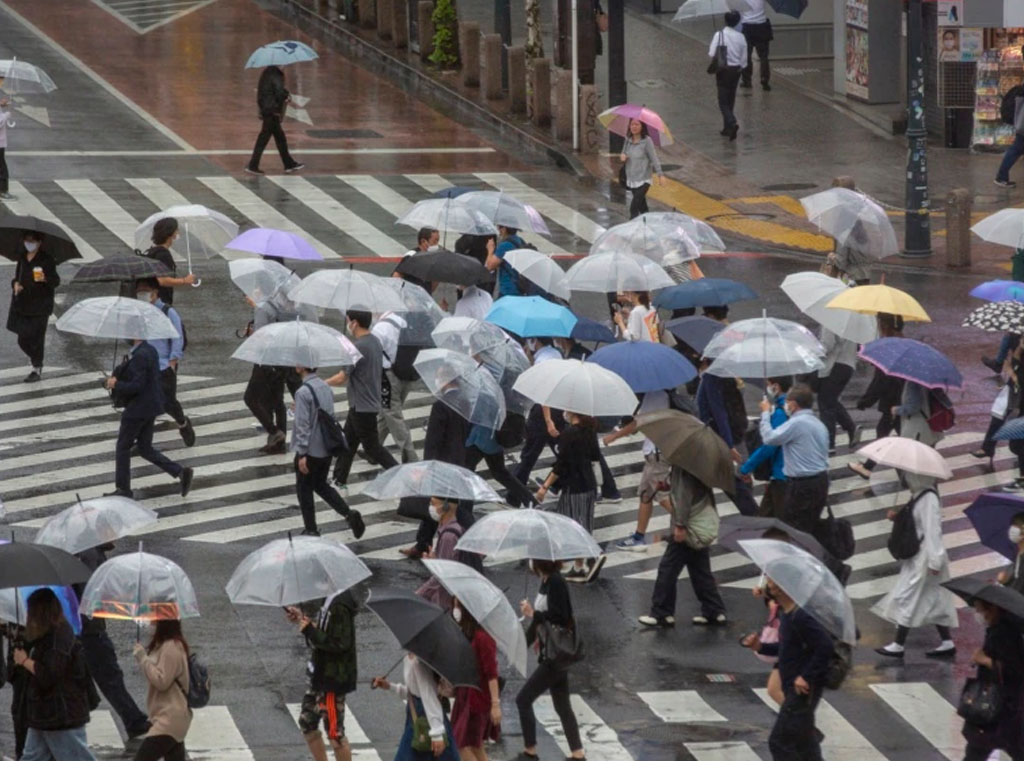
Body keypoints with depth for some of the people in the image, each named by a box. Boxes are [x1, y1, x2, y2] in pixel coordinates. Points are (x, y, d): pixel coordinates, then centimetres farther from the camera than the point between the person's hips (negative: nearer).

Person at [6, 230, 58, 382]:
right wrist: (15, 284, -3)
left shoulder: (47, 260, -8)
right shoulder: (21, 258, 8)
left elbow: (56, 281, -10)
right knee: (23, 339, 7)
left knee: (36, 337, -3)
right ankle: (34, 358, 34)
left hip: (40, 305, -5)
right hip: (22, 304, 5)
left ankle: (36, 370, 9)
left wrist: (45, 278, -32)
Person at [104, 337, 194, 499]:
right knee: (146, 449, 15)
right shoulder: (150, 350, 8)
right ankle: (181, 472, 5)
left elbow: (136, 386, -26)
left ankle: (123, 489, 15)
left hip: (139, 408, -9)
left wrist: (116, 384, -12)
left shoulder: (139, 356, -23)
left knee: (123, 448, 6)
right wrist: (118, 380, 8)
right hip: (151, 407, 9)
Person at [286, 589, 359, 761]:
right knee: (307, 723, 19)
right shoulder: (327, 600, 6)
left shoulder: (339, 606, -24)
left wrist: (309, 630, -23)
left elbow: (339, 644, -27)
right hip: (319, 676, 11)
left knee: (335, 732, -1)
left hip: (333, 679, -11)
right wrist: (302, 617, 4)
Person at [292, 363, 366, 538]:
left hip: (310, 451, -8)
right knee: (321, 485, 22)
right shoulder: (325, 387, 5)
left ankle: (311, 530, 15)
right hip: (327, 449, 8)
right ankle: (349, 515, 9)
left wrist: (302, 454, -19)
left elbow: (302, 425, -22)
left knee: (304, 489, 9)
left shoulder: (303, 392, -21)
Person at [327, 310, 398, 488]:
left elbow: (342, 378, -21)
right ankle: (339, 481, 23)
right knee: (347, 442, 16)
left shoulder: (359, 347, -23)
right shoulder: (375, 341, 7)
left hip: (362, 406, -10)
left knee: (372, 447, -2)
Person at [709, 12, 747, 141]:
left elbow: (712, 54, -18)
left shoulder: (719, 35, -15)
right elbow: (744, 58, 0)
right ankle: (727, 128, 25)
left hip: (723, 70, -4)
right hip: (736, 69, 4)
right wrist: (740, 69, 15)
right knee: (731, 100, 17)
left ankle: (732, 123, -24)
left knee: (723, 101, -1)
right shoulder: (740, 37, -5)